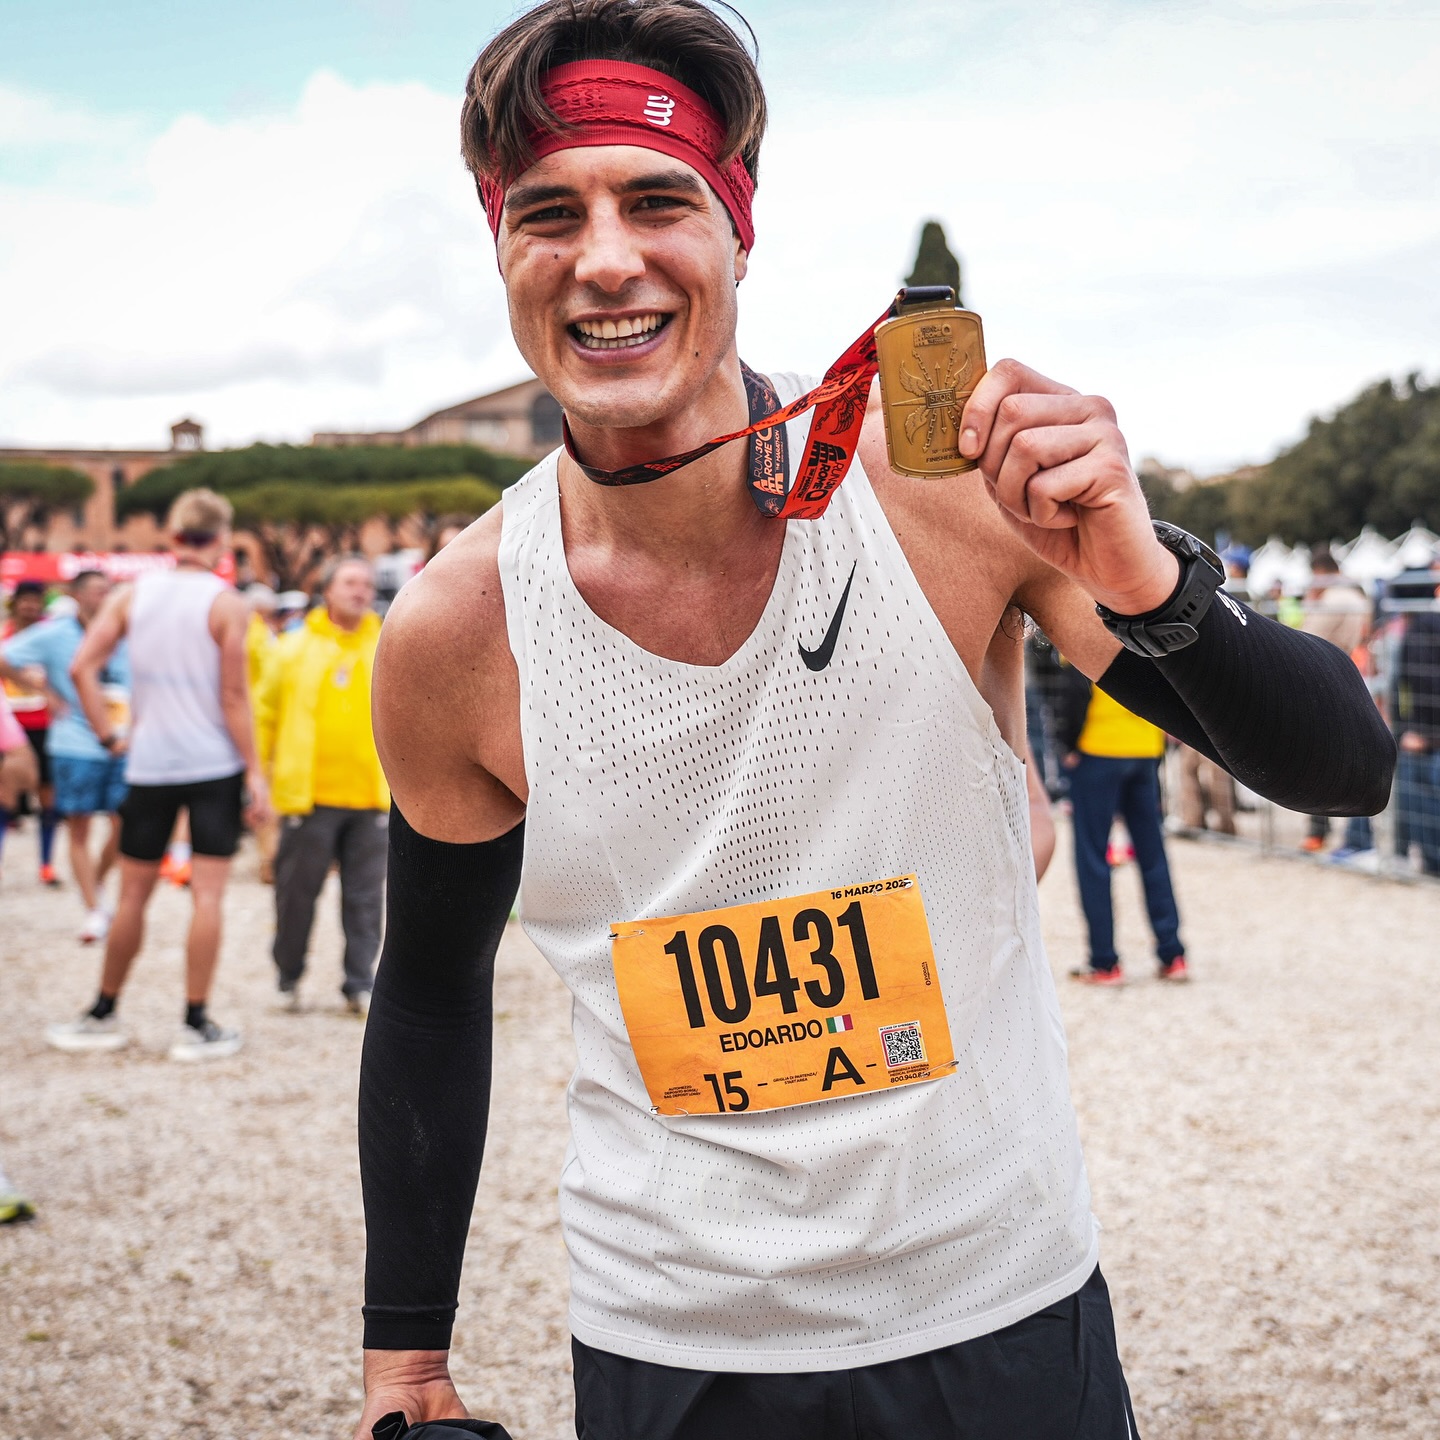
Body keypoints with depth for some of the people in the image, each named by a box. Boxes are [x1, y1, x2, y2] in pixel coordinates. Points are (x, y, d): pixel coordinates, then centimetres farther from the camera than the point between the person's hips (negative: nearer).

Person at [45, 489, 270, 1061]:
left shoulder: (132, 594, 3)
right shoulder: (225, 602, -7)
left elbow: (82, 667, -3)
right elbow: (233, 699, -10)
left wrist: (109, 736, 4)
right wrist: (255, 773, -6)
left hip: (149, 763, 3)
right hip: (214, 763, -3)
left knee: (133, 894, 12)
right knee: (207, 894, 2)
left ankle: (103, 1016, 21)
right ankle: (196, 1025, 5)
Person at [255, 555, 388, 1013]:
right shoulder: (295, 649, 3)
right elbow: (264, 714, 6)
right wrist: (258, 773, 2)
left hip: (371, 797, 1)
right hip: (308, 796, -1)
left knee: (365, 897, 5)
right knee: (297, 892, 7)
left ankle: (360, 984, 12)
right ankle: (288, 979, 22)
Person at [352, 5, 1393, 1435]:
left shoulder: (945, 479, -17)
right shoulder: (454, 634, -13)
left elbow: (1347, 767, -12)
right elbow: (431, 992, 3)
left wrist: (1141, 581, -32)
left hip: (1005, 1318, 0)